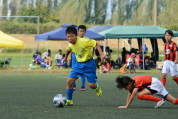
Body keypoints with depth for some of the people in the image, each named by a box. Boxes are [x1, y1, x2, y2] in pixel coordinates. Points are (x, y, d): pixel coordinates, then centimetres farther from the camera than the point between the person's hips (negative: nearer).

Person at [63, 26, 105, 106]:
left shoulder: (83, 41, -25)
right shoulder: (70, 45, -4)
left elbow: (96, 44, -17)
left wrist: (101, 54, -27)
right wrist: (65, 57, 38)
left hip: (89, 63, -5)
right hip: (78, 63, 5)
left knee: (91, 85, -8)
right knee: (69, 81, -10)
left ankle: (96, 87, 32)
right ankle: (69, 101, 3)